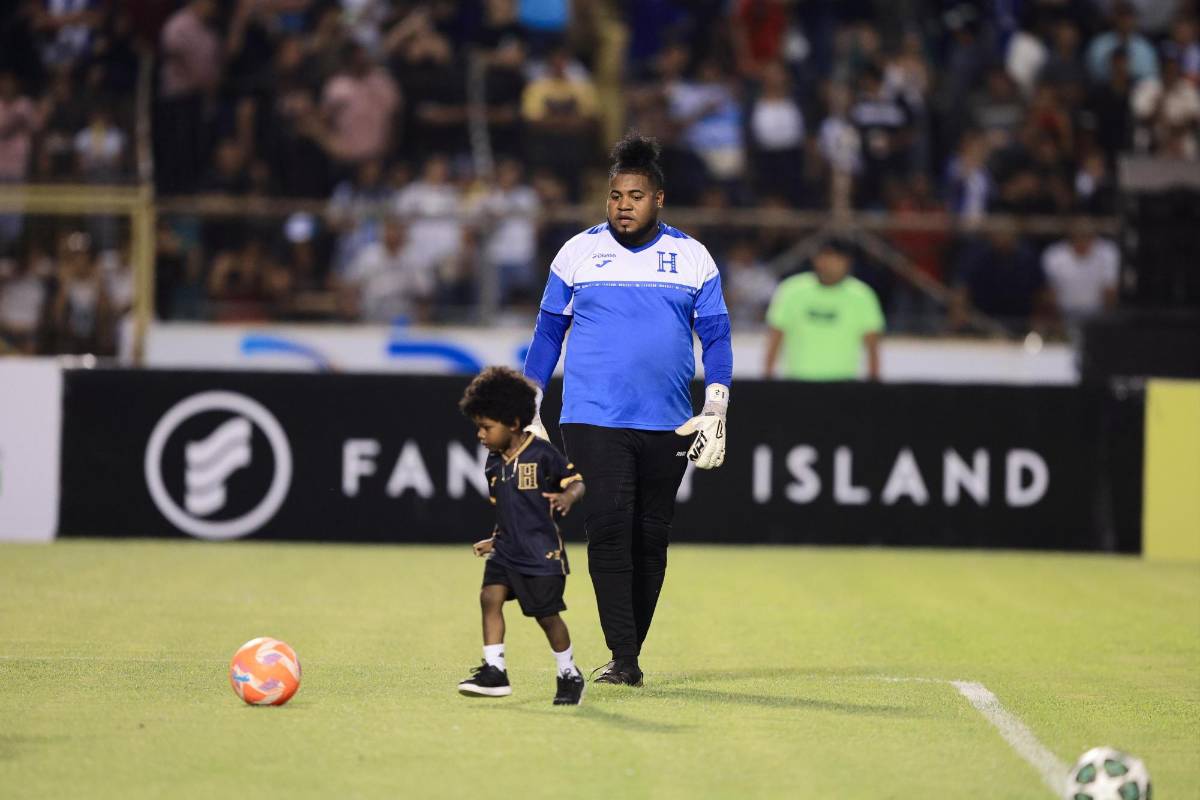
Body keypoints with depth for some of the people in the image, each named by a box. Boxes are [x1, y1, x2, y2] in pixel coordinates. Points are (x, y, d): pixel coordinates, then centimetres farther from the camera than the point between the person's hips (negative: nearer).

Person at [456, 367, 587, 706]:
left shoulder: (542, 454, -10)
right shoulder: (493, 464, 9)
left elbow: (576, 482, -5)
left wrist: (567, 497, -26)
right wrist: (495, 540, 17)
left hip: (542, 552, -6)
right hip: (506, 550, 6)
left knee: (547, 614, -1)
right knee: (490, 595, -13)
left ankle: (570, 675, 18)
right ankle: (494, 671, -12)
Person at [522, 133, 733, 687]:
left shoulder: (692, 257, 7)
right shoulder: (578, 253, 6)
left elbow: (716, 336, 9)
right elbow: (548, 331, 11)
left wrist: (715, 410, -2)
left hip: (667, 426, 2)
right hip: (593, 420, -2)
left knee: (650, 538, 4)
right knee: (609, 529, -16)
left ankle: (631, 654, 14)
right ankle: (623, 659, -18)